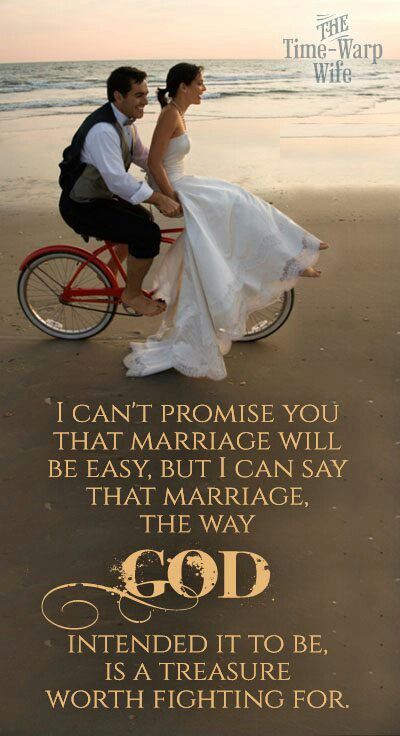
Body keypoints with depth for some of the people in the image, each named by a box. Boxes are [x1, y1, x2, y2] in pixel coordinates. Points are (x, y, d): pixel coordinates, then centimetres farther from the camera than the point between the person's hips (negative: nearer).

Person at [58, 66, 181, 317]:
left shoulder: (125, 120, 3)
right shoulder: (103, 130, -29)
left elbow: (141, 155, 18)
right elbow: (118, 181, -34)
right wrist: (159, 198, -31)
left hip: (100, 196, 10)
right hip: (81, 208, -10)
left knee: (144, 217, 27)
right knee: (148, 233, -19)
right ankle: (132, 294, 1)